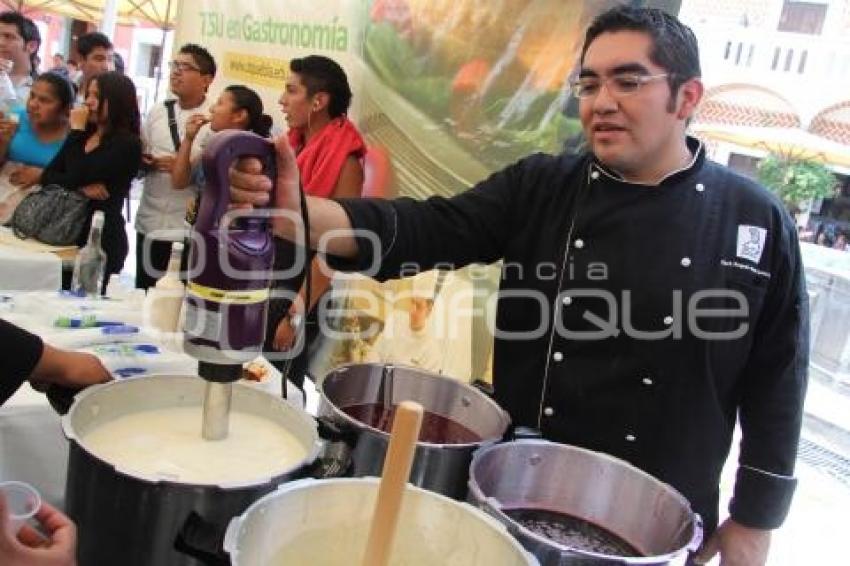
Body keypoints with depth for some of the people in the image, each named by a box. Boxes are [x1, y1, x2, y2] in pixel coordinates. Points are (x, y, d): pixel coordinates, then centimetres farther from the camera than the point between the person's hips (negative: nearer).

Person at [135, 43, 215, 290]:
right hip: (149, 223, 6)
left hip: (189, 230, -6)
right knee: (143, 295, 16)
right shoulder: (157, 112, 10)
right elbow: (138, 155, 17)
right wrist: (144, 162, -4)